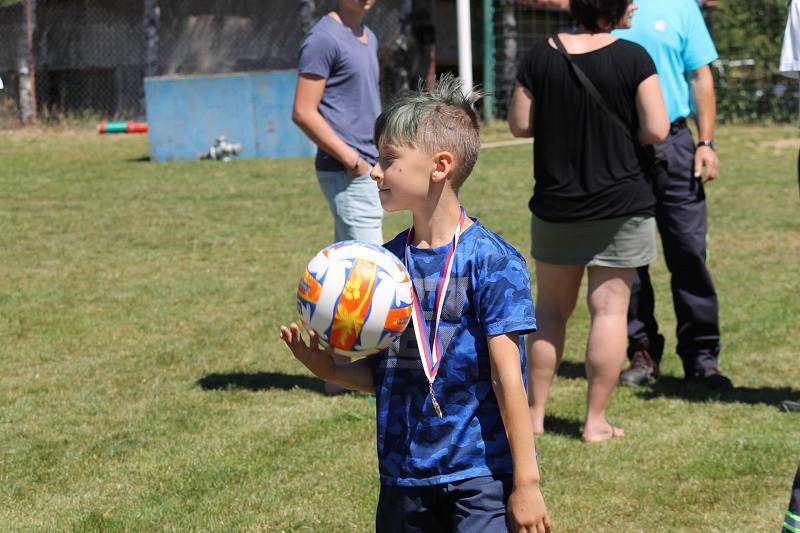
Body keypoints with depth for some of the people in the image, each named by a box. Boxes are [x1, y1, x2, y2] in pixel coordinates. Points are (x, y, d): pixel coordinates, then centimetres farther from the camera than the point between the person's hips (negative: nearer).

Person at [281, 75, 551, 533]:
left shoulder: (491, 261, -11)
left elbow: (507, 377, -13)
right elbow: (382, 374, 12)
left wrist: (526, 482, -13)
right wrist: (330, 370, -7)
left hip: (482, 475, -6)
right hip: (405, 476, 6)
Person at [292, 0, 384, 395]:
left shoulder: (368, 38, 17)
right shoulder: (323, 39, -11)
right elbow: (304, 113, -16)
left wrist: (380, 156, 15)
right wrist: (351, 159, -16)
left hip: (366, 170, 9)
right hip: (348, 174, -9)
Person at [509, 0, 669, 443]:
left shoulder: (541, 56, -3)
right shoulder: (633, 58, -11)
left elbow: (519, 124, 0)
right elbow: (656, 130, -12)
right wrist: (622, 127, 7)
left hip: (555, 203, 3)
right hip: (620, 206, -3)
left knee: (550, 308, 15)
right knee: (610, 308, 3)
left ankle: (535, 413, 17)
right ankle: (596, 421, 3)